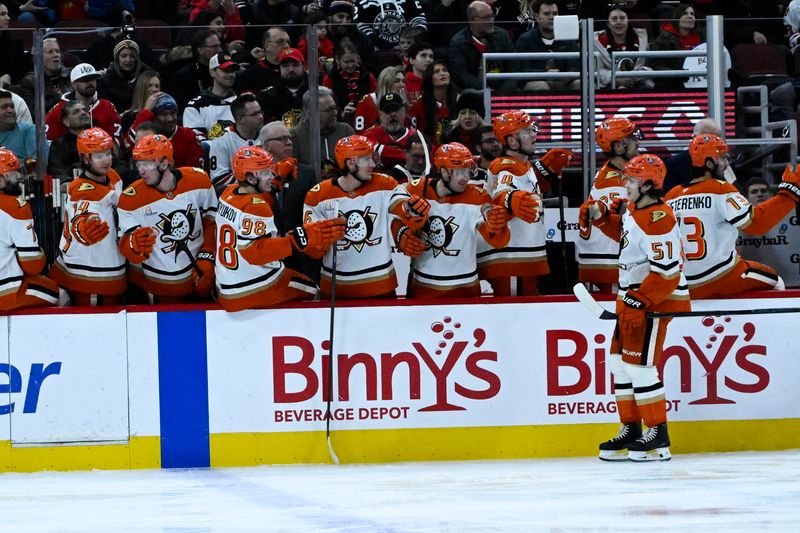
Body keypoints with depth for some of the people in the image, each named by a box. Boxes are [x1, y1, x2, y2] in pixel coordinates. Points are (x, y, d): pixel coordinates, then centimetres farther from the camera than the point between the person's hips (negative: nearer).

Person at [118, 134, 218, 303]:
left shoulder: (199, 180, -12)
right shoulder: (131, 199, -19)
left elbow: (212, 221, 1)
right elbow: (125, 245, -17)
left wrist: (207, 259, -6)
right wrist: (135, 245, -39)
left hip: (199, 276, 3)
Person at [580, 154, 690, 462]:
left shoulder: (658, 220, -24)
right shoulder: (634, 209, 7)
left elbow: (667, 273, -26)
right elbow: (623, 232, 30)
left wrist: (639, 302, -25)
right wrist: (601, 217, 14)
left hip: (656, 300, -11)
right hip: (632, 297, 11)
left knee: (639, 364, -11)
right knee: (620, 362, 12)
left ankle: (658, 435, -3)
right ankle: (631, 430, 19)